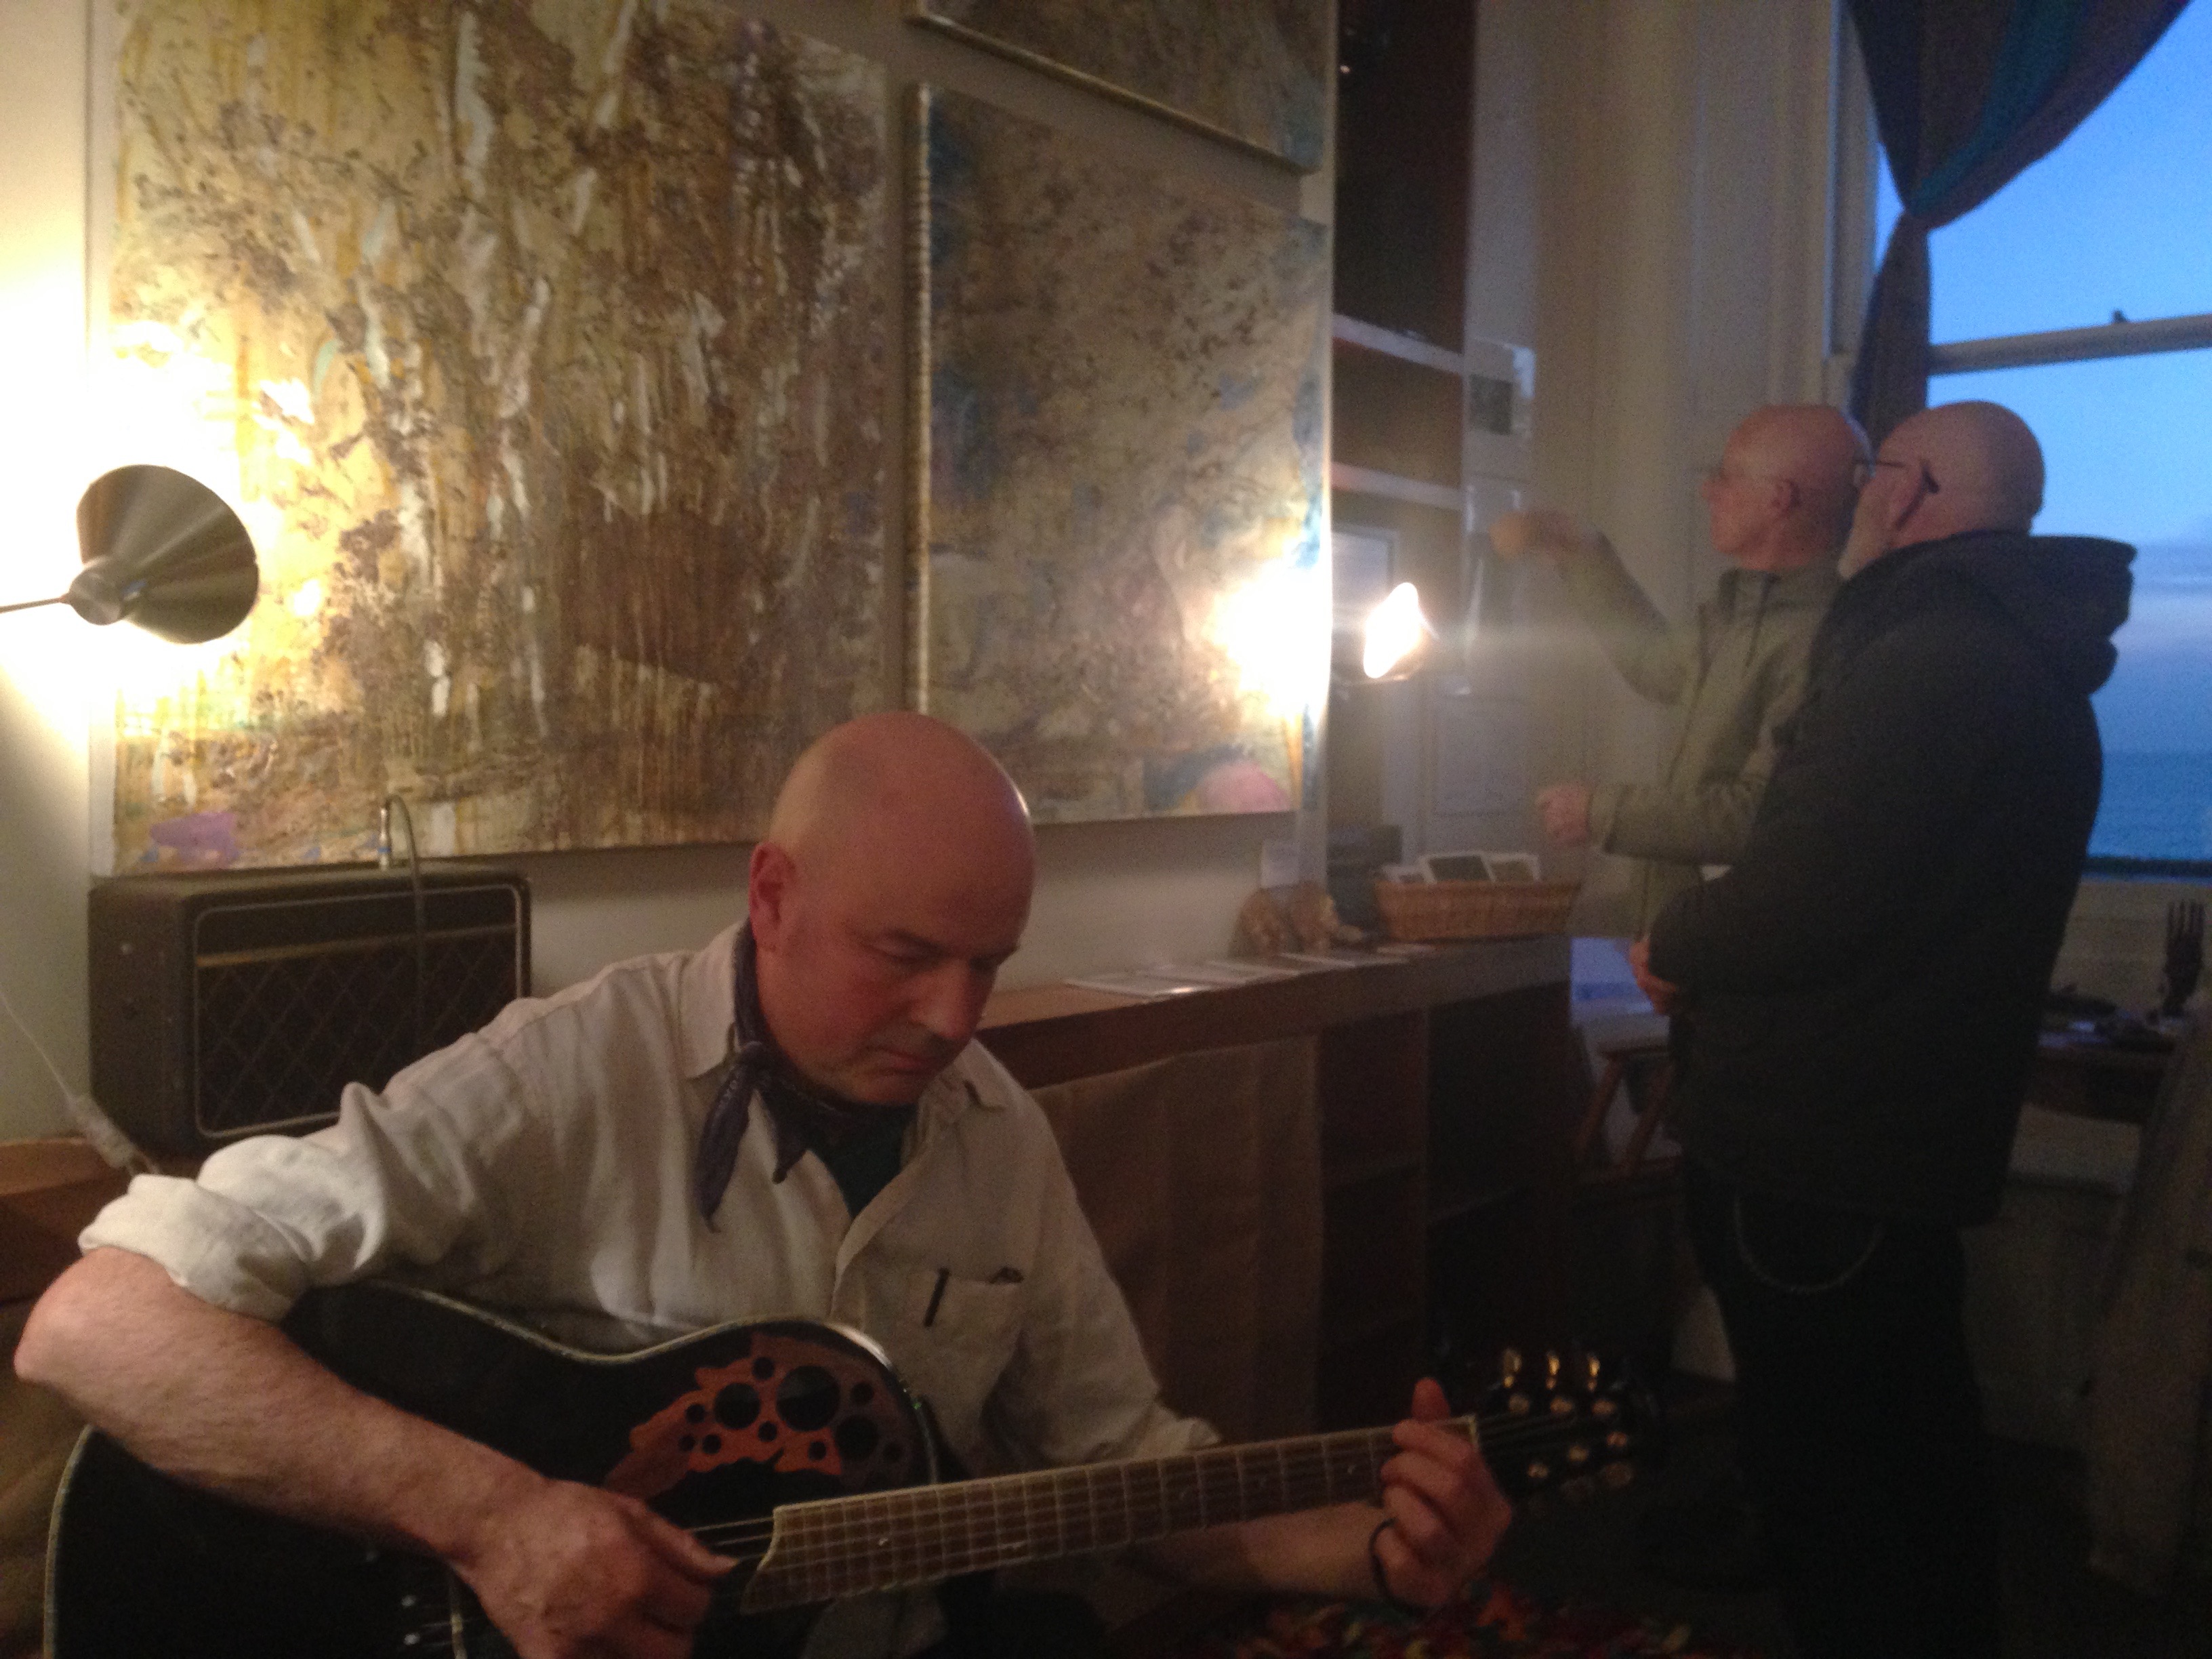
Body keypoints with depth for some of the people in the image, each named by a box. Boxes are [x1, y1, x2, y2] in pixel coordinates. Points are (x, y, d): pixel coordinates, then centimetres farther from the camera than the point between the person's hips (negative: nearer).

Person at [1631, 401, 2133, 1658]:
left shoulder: (1925, 661, -21)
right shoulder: (2036, 668, 13)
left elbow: (1804, 895, -27)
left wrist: (1677, 951, -8)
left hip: (1816, 1151, -10)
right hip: (1932, 1131, 10)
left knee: (1818, 1468, 2)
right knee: (1920, 1429, 23)